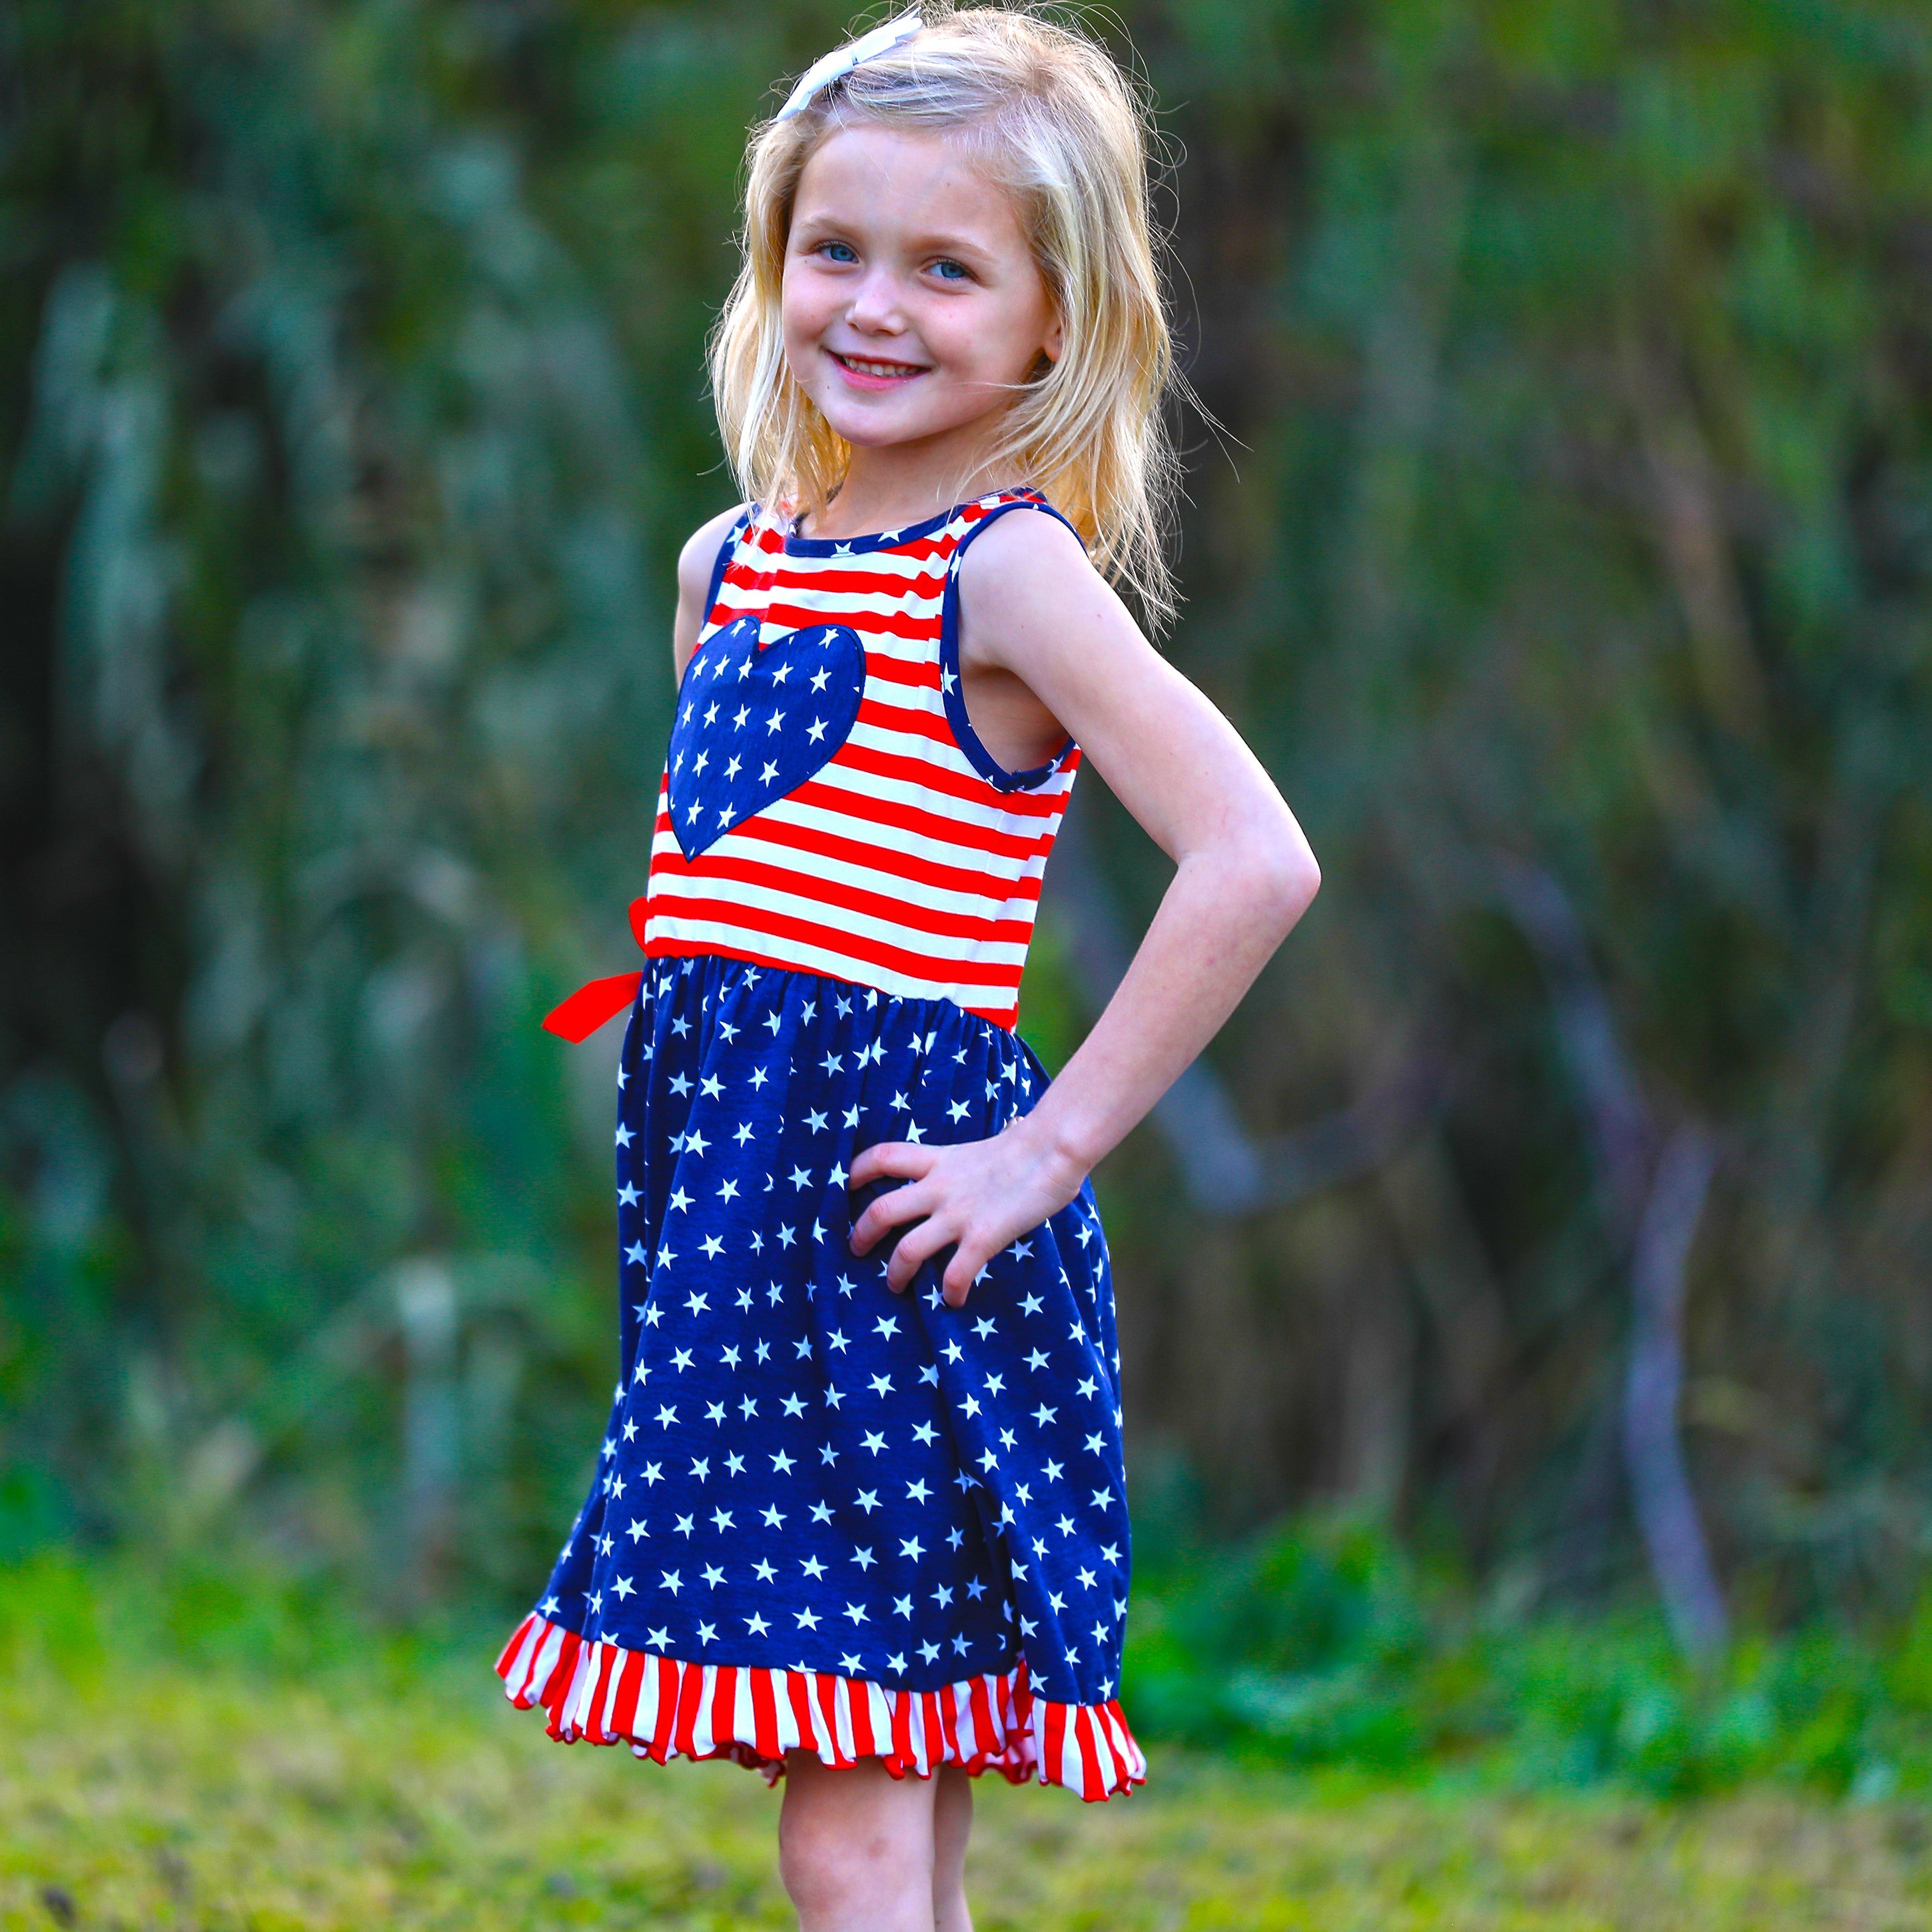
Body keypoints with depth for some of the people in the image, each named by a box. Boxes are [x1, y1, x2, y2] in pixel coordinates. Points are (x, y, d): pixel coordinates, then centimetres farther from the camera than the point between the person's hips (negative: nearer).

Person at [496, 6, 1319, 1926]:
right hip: (738, 1191, 8)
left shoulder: (1011, 569, -9)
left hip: (890, 1206, -7)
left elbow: (1255, 859, -20)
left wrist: (1053, 1145, -17)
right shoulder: (731, 559, 13)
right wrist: (680, 1045, 13)